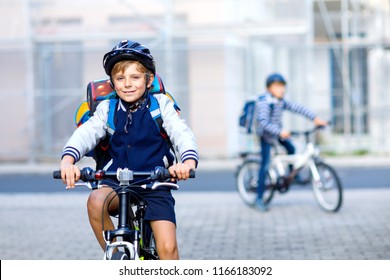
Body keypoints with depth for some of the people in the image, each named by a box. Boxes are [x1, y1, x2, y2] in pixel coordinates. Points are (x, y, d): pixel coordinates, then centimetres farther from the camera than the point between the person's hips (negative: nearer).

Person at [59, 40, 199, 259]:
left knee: (167, 247, -15)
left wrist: (188, 162, -36)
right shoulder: (107, 109, 4)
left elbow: (182, 134, -13)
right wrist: (68, 159, -33)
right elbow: (86, 133, -11)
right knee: (96, 202, -31)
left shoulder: (161, 105, -1)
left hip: (155, 186, -1)